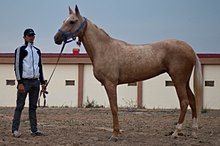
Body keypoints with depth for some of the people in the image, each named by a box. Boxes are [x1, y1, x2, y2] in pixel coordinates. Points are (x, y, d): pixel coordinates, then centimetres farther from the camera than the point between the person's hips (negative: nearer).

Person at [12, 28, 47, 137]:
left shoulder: (37, 51, 17)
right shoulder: (21, 50, -3)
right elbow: (17, 66, -9)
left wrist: (42, 82, 15)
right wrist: (20, 82, -17)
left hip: (35, 81, 6)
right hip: (25, 81, -6)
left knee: (33, 107, 7)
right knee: (20, 106, -6)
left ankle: (34, 130, 9)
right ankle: (15, 130, -6)